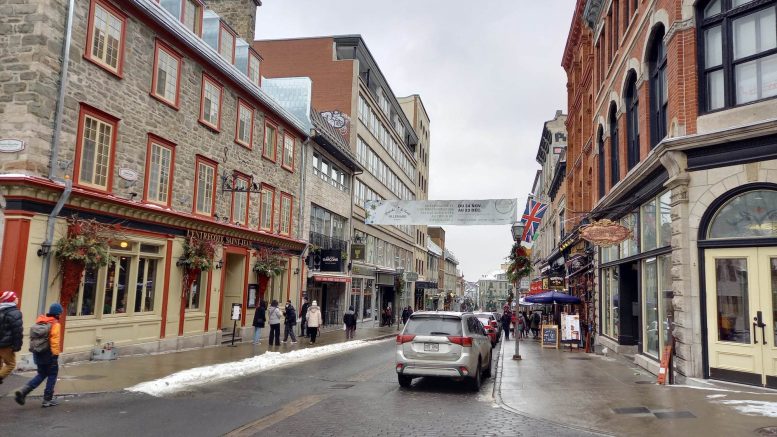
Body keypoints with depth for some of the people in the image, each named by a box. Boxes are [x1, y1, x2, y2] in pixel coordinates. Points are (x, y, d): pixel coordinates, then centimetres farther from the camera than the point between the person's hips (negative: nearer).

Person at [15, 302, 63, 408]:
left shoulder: (39, 321, 8)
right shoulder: (55, 324, -14)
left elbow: (33, 338, 10)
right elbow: (55, 341, -20)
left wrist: (34, 349, 19)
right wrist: (56, 354, -15)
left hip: (37, 353, 7)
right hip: (48, 354, -7)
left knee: (41, 375, 20)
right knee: (52, 375, 8)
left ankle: (23, 391, 2)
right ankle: (47, 400, 11)